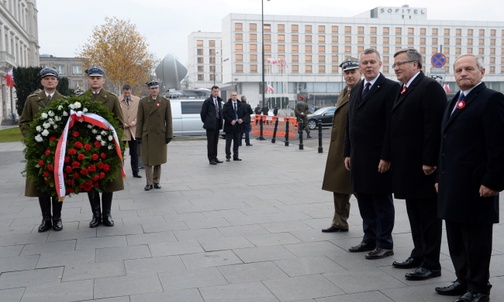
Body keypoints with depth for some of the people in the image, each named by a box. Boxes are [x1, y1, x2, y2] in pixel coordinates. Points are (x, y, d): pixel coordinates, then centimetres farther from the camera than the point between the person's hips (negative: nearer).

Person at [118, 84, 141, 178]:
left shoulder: (137, 100, 6)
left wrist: (135, 121, -8)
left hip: (133, 130, 2)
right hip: (121, 130, -2)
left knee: (134, 153, 8)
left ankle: (135, 172, 16)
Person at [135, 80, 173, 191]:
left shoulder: (165, 102, 4)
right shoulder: (143, 102, 4)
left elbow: (168, 120, 3)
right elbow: (139, 120, 3)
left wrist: (169, 135, -2)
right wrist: (138, 135, -2)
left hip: (160, 135, 1)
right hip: (147, 135, 0)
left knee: (158, 160, 8)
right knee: (147, 161, 1)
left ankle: (156, 181, 18)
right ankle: (149, 182, 7)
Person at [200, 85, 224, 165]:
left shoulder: (219, 100, 12)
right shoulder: (207, 101, -7)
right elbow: (203, 113, -5)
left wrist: (220, 122, 11)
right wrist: (205, 122, 1)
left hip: (217, 125, 6)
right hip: (210, 125, -6)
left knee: (215, 142, 11)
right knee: (210, 142, -2)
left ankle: (214, 157, 19)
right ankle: (211, 159, 2)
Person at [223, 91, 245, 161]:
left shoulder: (240, 105, 10)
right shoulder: (227, 105, -2)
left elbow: (244, 114, 14)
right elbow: (224, 114, -9)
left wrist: (242, 119, -5)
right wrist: (230, 121, -17)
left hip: (238, 126, 4)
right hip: (229, 126, -4)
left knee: (237, 142, 8)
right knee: (228, 142, -1)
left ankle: (235, 156, 15)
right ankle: (228, 156, 6)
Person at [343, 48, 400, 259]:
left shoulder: (390, 88, -8)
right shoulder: (356, 90, 15)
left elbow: (391, 125, -14)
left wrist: (386, 157, -17)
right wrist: (348, 153, 12)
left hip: (378, 158, -7)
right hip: (358, 157, 7)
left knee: (382, 201, 3)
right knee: (364, 200, 13)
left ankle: (384, 244, 14)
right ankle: (370, 239, 25)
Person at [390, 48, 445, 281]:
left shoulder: (430, 87, -12)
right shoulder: (403, 90, 16)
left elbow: (435, 127, -19)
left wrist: (429, 162, -21)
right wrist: (393, 159, 13)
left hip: (423, 165, -9)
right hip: (407, 165, 9)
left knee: (429, 215, 1)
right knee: (414, 213, 17)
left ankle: (431, 264, 10)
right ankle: (419, 255, 29)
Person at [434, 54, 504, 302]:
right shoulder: (454, 102, 18)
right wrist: (441, 177, 17)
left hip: (475, 185, -9)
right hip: (452, 184, 9)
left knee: (476, 239, 2)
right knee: (456, 238, 16)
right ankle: (463, 281, 29)